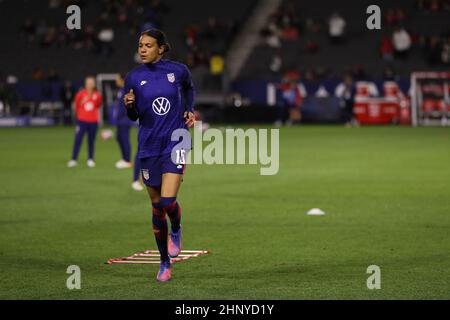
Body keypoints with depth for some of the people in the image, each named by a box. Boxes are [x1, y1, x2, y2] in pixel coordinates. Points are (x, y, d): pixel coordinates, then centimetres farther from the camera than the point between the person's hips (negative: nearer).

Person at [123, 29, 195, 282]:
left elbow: (189, 87, 21)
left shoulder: (178, 70, -3)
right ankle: (165, 263, 21)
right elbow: (133, 116, 8)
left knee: (168, 200, -19)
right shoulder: (134, 78, -1)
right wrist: (129, 105, -13)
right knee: (157, 206, 7)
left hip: (175, 142, -2)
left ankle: (176, 230, 16)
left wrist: (189, 110, 7)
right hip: (149, 147, 2)